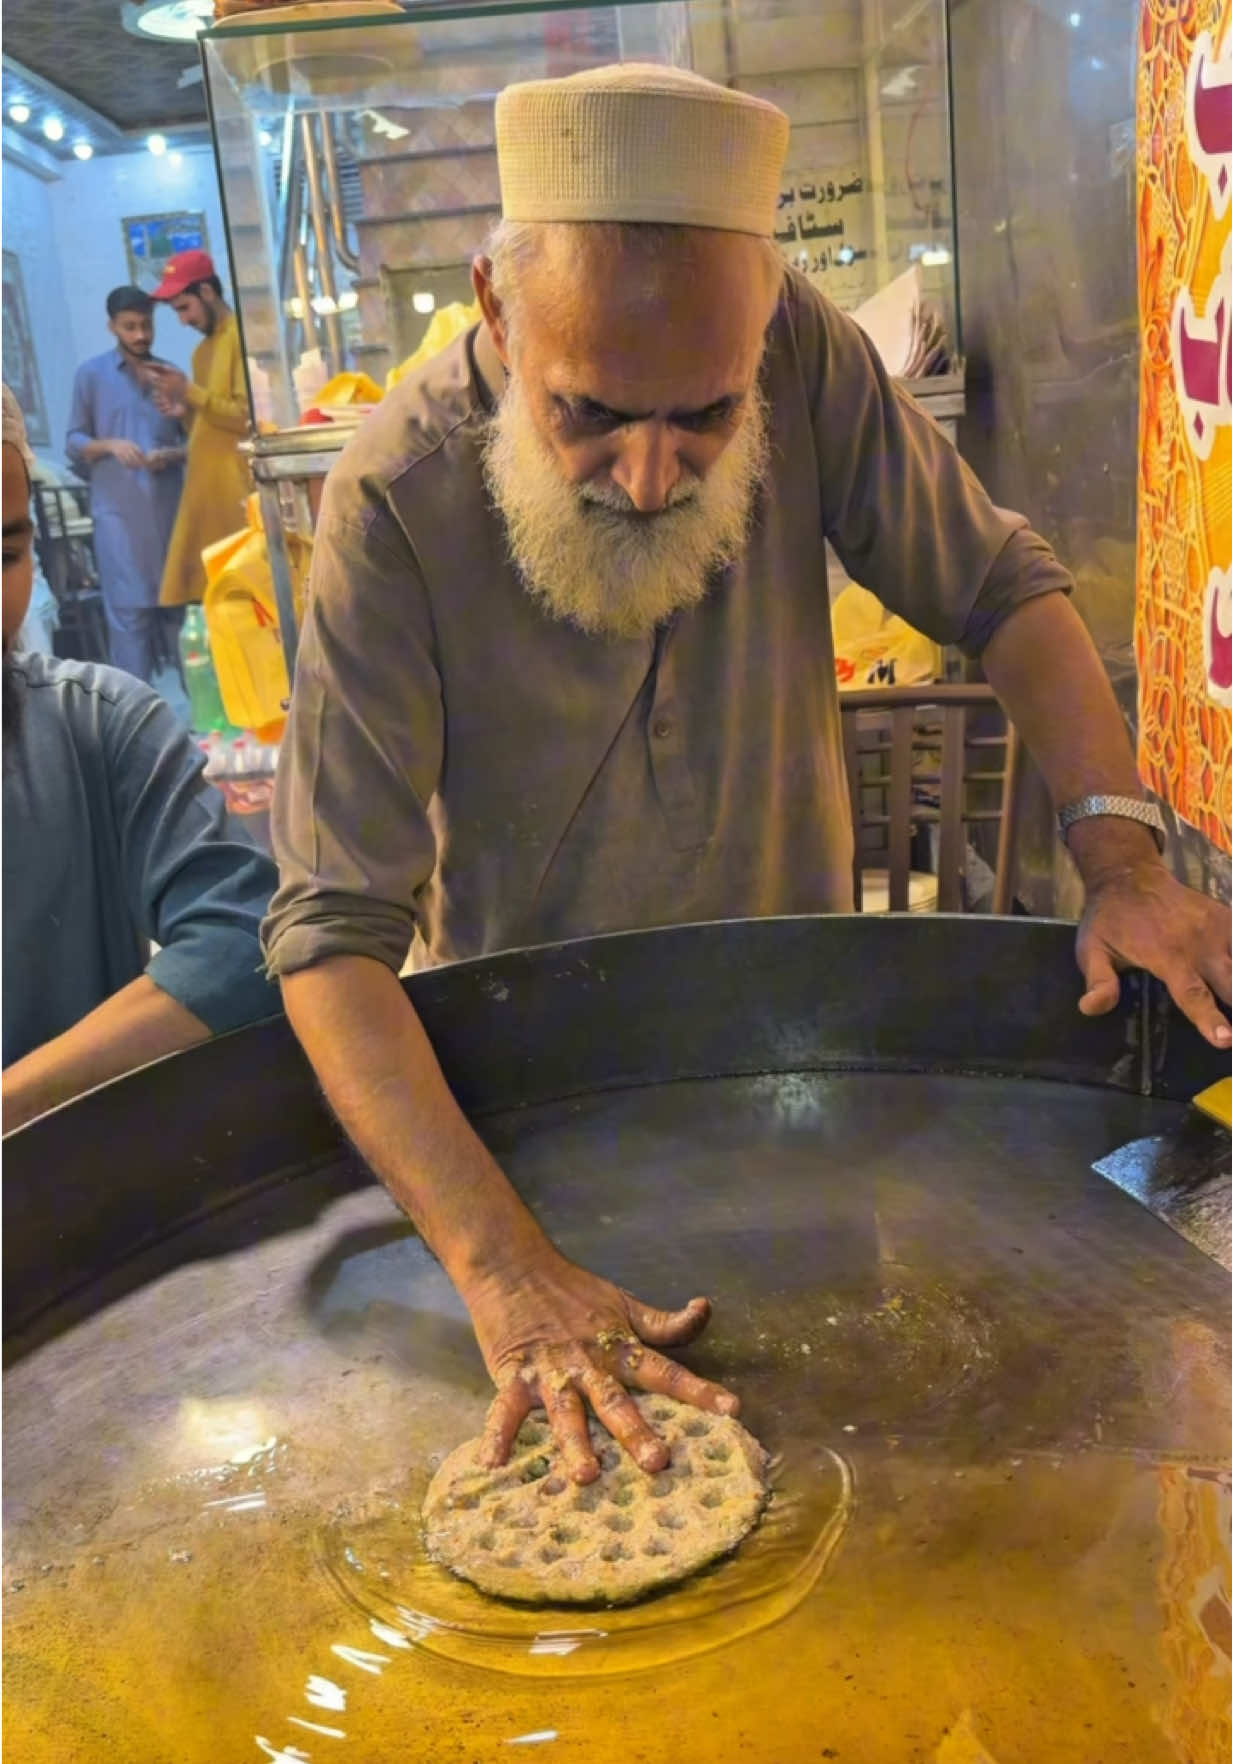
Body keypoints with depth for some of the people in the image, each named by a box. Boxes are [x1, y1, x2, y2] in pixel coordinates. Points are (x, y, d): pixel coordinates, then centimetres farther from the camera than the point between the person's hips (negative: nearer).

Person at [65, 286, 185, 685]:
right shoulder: (91, 374, 6)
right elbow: (73, 443, 5)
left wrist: (172, 454, -10)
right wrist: (110, 445, -14)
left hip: (170, 506, 3)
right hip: (118, 510, -3)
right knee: (130, 610, -7)